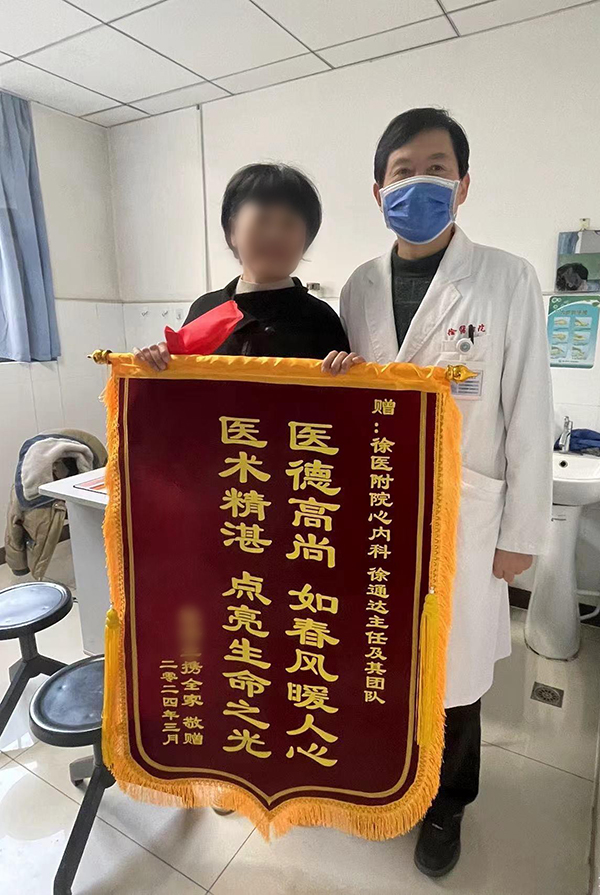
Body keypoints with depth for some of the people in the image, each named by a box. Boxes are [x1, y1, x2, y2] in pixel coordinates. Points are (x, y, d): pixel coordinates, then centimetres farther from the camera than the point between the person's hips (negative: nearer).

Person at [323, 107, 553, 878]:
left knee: (455, 668, 12)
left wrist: (521, 534, -5)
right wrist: (336, 375, -9)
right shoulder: (359, 287, 6)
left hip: (461, 515, -3)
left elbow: (528, 416, -6)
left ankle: (445, 801, 42)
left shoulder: (507, 280, -5)